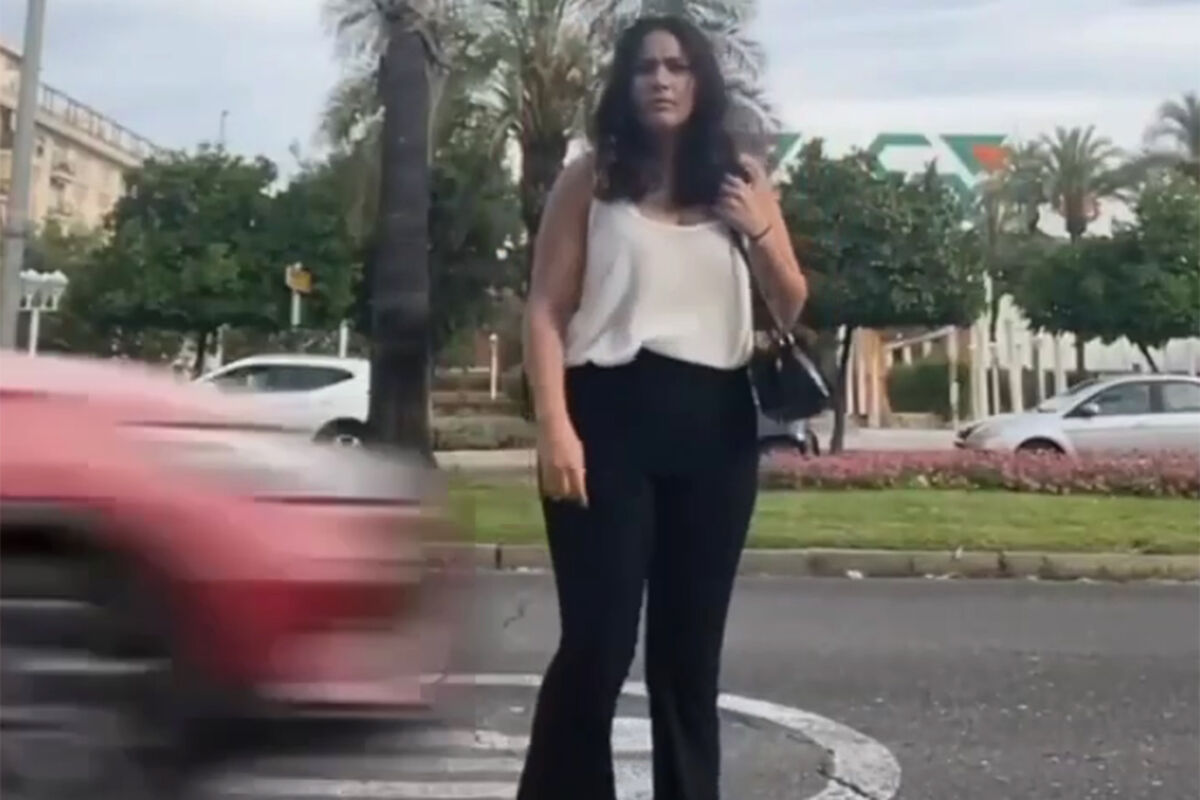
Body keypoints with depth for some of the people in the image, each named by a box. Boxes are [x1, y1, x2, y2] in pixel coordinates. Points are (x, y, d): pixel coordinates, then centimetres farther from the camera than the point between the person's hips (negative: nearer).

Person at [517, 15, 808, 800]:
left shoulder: (741, 178, 12)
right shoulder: (590, 179, 3)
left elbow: (792, 307, 14)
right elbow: (547, 311, -1)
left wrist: (762, 233, -5)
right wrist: (556, 427, -13)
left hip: (714, 422, 3)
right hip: (611, 412, -3)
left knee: (691, 643, 10)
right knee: (598, 640, -5)